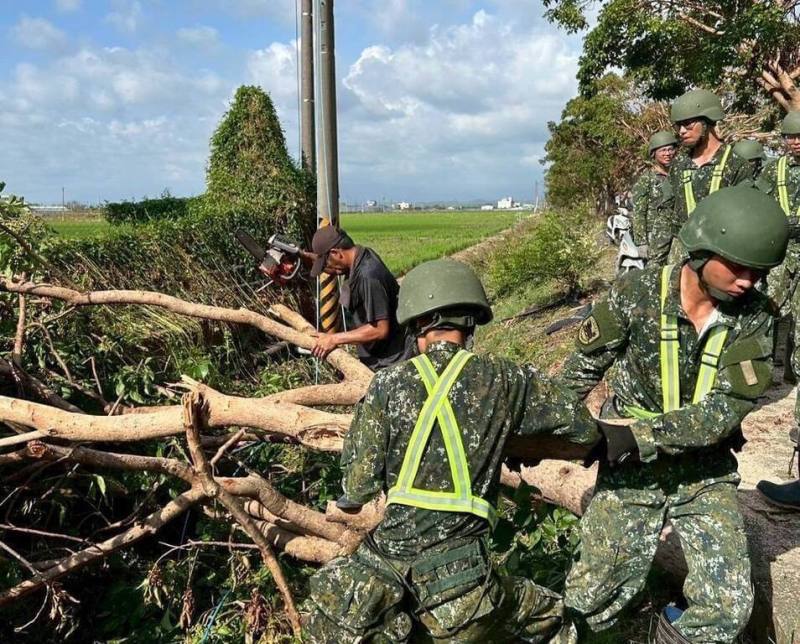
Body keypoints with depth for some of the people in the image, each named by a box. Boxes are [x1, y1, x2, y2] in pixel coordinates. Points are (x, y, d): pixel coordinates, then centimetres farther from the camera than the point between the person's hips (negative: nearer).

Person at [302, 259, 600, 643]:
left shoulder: (388, 385, -3)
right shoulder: (503, 381, -3)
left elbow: (358, 485, -2)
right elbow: (583, 427, 6)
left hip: (386, 557, 1)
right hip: (461, 572, 0)